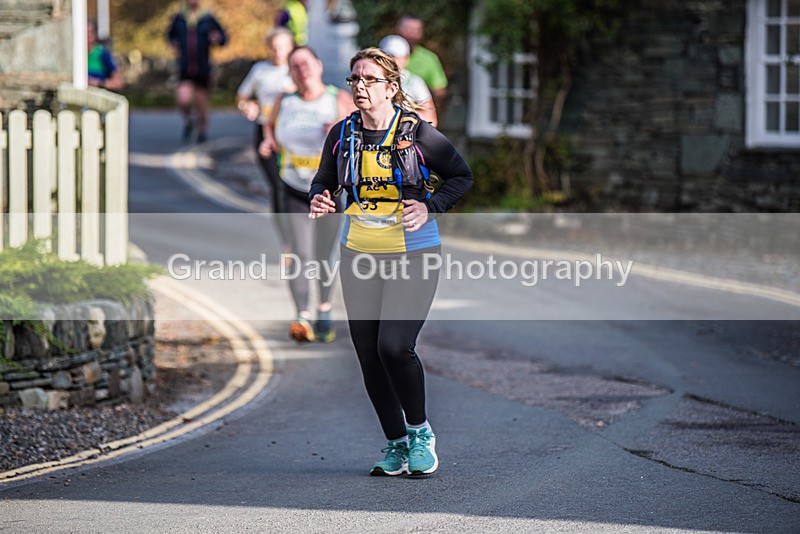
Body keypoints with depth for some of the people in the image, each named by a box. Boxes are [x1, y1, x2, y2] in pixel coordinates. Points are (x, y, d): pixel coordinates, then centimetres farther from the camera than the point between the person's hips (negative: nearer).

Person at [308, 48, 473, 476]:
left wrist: (429, 207, -14)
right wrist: (319, 200, -9)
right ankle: (397, 445, 20)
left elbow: (461, 175, 1)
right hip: (359, 255, 5)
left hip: (413, 255, -5)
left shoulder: (416, 133, -9)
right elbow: (324, 181, 15)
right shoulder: (342, 135, 2)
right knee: (368, 355, 5)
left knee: (394, 345, -18)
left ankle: (420, 432, 6)